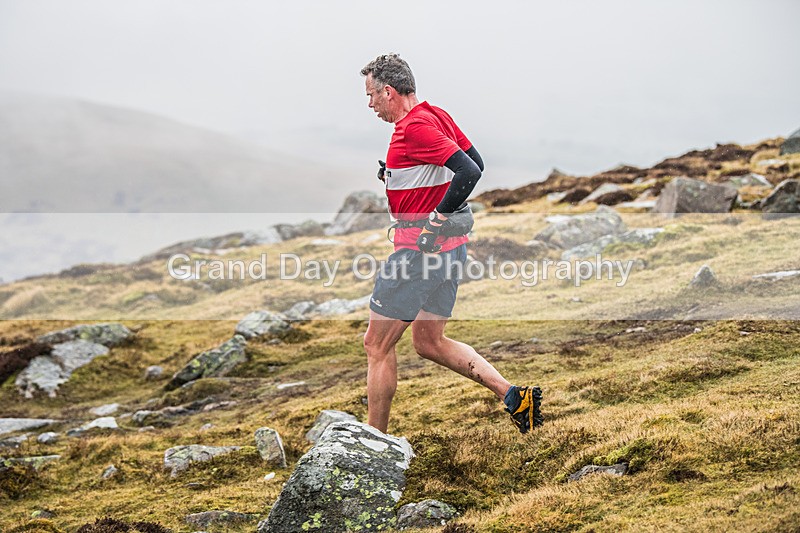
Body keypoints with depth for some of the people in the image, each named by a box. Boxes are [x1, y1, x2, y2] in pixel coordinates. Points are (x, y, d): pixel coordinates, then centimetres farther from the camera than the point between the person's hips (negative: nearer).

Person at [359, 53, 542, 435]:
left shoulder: (414, 127, -19)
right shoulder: (436, 115, 10)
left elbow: (469, 172, -28)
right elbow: (475, 163, 17)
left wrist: (435, 220, -22)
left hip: (420, 249, -10)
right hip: (450, 248, 10)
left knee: (377, 345, 2)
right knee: (429, 342, 19)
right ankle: (513, 396, 9)